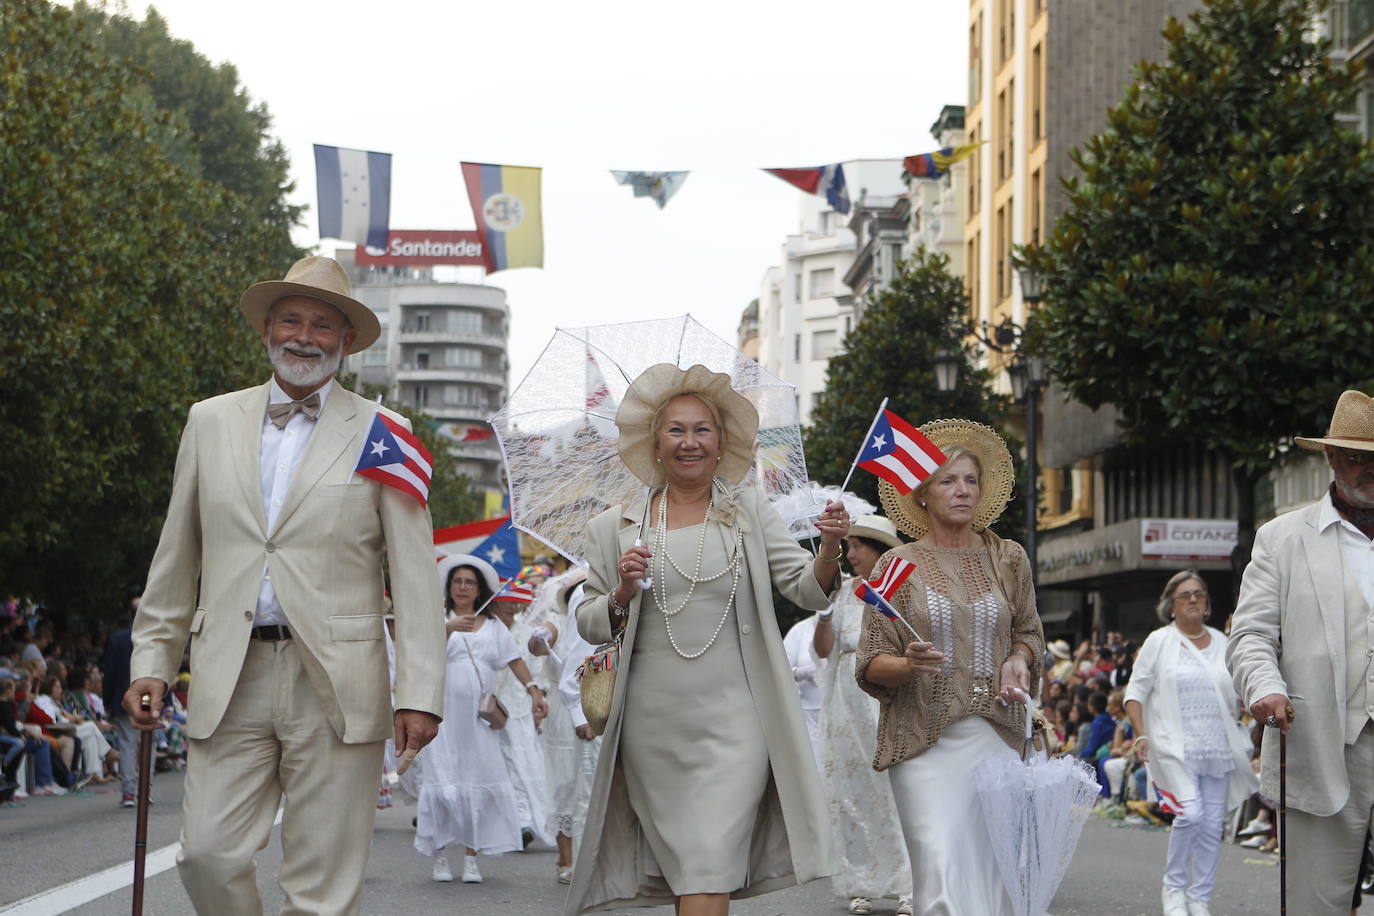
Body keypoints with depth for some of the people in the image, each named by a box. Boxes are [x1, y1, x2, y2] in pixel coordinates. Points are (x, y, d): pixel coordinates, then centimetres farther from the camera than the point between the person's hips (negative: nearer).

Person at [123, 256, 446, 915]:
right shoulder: (211, 422, 13)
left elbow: (415, 576, 0)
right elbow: (175, 561, 17)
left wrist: (419, 694, -7)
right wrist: (151, 664, 10)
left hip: (334, 686, -2)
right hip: (231, 683, 2)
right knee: (208, 855, -4)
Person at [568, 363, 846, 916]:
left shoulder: (748, 512, 6)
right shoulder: (617, 528, 6)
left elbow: (808, 592, 2)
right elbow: (589, 626, 10)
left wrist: (829, 548, -18)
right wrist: (621, 596, -10)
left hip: (731, 723, -1)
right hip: (652, 726, 2)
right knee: (680, 869, 6)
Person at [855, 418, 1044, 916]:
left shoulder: (1008, 559, 11)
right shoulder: (898, 566, 4)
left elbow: (1030, 633, 22)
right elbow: (870, 665, 3)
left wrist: (1017, 660, -1)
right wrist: (910, 665, -19)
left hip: (998, 733, 3)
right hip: (925, 740, -3)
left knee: (995, 869, 0)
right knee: (943, 868, -15)